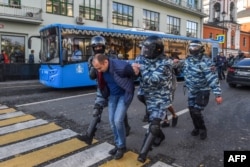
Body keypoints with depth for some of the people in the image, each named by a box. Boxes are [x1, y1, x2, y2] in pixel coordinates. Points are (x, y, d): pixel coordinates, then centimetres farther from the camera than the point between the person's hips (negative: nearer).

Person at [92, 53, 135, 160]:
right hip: (113, 95, 6)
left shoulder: (121, 67, -31)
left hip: (124, 94, -6)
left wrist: (128, 90, 1)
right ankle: (118, 145, 26)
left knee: (118, 120, -11)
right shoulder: (101, 70, -11)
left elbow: (133, 74, -12)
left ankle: (122, 147, 11)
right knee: (112, 121, 7)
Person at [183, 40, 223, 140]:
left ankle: (203, 129, 19)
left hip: (203, 91, -6)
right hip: (192, 91, 6)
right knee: (191, 111, 12)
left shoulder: (206, 62, -21)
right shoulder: (188, 60, -1)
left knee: (196, 112, -8)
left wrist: (218, 94, -29)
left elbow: (213, 78, -26)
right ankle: (197, 128, 35)